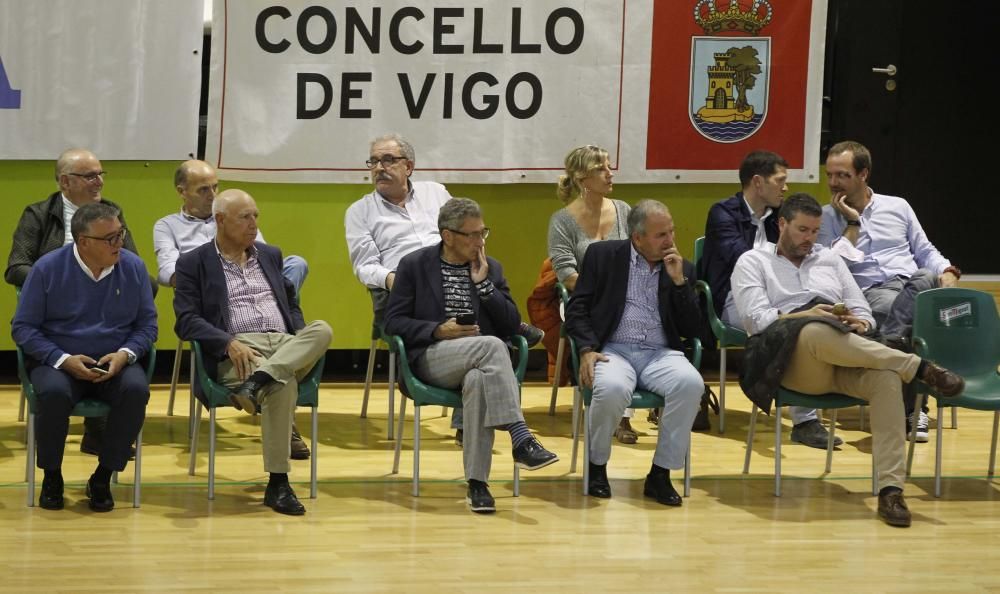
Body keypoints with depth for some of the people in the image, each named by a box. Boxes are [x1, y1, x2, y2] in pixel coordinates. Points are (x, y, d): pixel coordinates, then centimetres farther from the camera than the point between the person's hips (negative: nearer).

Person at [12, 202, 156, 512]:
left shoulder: (133, 267, 1)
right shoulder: (48, 268, -5)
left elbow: (147, 324, 6)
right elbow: (23, 327, -3)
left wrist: (125, 354, -14)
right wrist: (63, 359, -17)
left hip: (115, 363, 2)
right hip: (58, 362, -2)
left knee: (136, 388, -31)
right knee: (54, 392, -35)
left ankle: (103, 478, -15)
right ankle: (51, 476, -10)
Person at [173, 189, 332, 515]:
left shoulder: (270, 255, 25)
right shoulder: (193, 263, 8)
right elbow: (186, 320, -2)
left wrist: (300, 339, 5)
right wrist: (229, 343, -19)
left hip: (287, 346, 5)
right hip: (237, 351, -5)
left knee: (322, 329, -30)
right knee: (282, 385, -38)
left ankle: (260, 380, -44)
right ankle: (277, 484, -34)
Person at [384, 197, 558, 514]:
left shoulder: (491, 268, 16)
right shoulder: (414, 265, 6)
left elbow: (512, 326, 8)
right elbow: (393, 322, 2)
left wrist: (483, 283, -2)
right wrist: (438, 330, -12)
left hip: (479, 364, 2)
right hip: (431, 359, -2)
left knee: (477, 381, -38)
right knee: (491, 344, -34)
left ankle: (477, 483, -35)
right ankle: (521, 440, -39)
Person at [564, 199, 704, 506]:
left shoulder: (681, 269, 15)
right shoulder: (602, 255, 8)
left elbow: (692, 329, 9)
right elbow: (577, 309, 5)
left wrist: (679, 281, -2)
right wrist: (587, 349, -12)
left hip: (661, 354, 2)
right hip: (613, 350, -2)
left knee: (691, 383, -32)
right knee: (612, 388, -37)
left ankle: (660, 474, -18)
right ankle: (597, 467, -8)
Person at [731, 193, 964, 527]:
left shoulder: (830, 259, 29)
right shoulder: (753, 262, 16)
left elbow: (864, 314, 23)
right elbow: (756, 320, 0)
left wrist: (859, 323, -2)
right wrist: (805, 315, -14)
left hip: (845, 359, 4)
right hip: (792, 356, -4)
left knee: (886, 377, -33)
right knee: (816, 332, -42)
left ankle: (890, 490, -40)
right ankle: (919, 368, -33)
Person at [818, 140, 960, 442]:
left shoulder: (897, 207, 21)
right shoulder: (825, 217, 13)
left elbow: (926, 252, 20)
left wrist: (948, 272, -1)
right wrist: (852, 223, 1)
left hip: (917, 284, 3)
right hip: (868, 292, -3)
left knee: (928, 279, -37)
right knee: (888, 306, -41)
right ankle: (912, 407, -38)